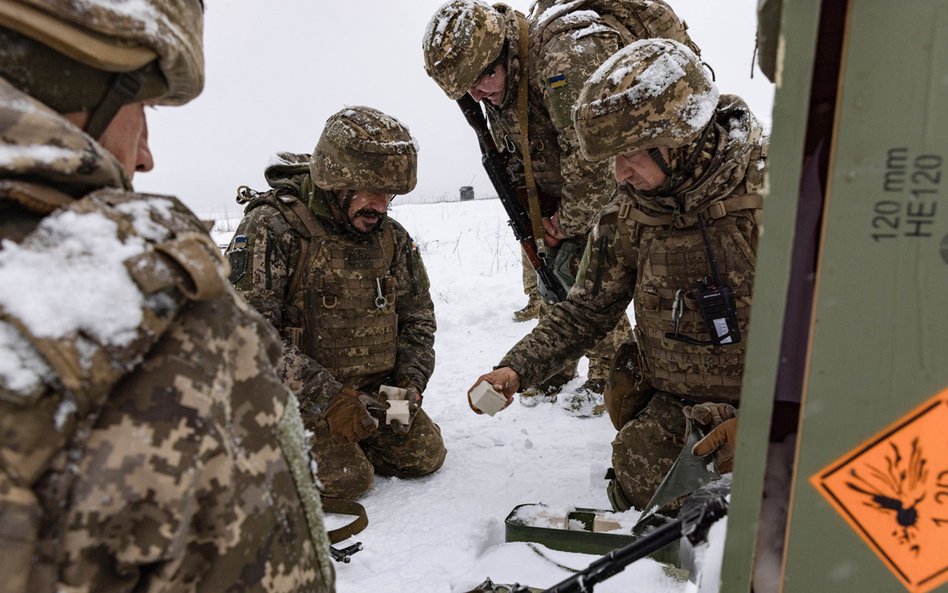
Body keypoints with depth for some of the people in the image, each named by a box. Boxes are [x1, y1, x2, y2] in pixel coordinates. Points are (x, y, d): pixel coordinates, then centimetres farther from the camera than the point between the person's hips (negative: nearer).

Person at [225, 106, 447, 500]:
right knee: (346, 478, -18)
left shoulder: (392, 237, 3)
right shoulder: (272, 227, -18)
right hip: (292, 396, -6)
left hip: (374, 390, 6)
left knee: (424, 455, -3)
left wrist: (411, 380, -5)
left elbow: (417, 317, 12)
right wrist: (324, 396, -28)